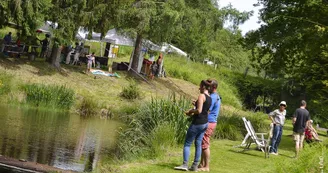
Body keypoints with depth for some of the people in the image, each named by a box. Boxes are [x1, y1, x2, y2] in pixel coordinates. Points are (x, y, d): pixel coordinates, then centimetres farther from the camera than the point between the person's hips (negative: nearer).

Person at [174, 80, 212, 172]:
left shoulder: (201, 96, -16)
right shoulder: (210, 98, 11)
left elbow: (199, 110, -24)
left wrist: (191, 111, -6)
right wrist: (193, 114, 15)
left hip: (197, 123, -9)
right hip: (205, 123, 9)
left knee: (187, 144, -1)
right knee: (198, 144, 10)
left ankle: (185, 165, -5)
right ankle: (195, 166, 10)